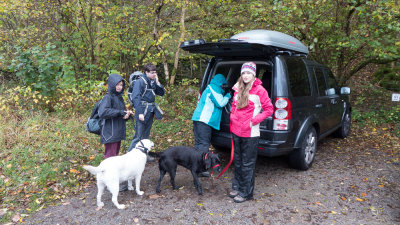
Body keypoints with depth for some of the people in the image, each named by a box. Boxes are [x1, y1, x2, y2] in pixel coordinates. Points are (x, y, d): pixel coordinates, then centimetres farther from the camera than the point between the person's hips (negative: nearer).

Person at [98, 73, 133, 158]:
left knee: (115, 153, 17)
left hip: (118, 132, 8)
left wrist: (127, 113, -5)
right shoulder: (108, 97, -11)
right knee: (110, 156, -3)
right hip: (110, 133, -8)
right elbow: (102, 112, -27)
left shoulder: (120, 97, 12)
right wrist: (120, 112, -24)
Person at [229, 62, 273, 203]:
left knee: (247, 164, 3)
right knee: (237, 161, 17)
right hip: (236, 131, 6)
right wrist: (232, 116, 8)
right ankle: (237, 187, 32)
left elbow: (269, 109, -7)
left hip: (250, 134, -6)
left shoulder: (259, 90, -8)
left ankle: (246, 193, 16)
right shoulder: (238, 89, 9)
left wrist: (254, 121, -13)